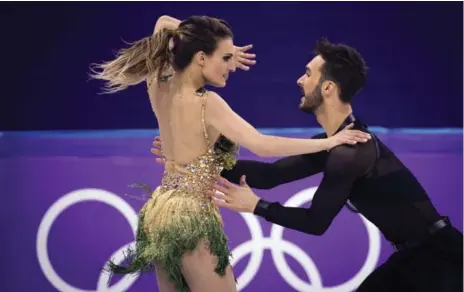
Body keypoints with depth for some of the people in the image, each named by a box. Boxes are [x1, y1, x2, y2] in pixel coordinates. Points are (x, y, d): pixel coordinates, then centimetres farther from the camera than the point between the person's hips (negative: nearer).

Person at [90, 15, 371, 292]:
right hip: (194, 218, -8)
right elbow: (262, 146, -25)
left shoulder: (160, 91, 2)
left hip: (162, 213, 8)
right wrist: (329, 142, -17)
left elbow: (164, 22, 16)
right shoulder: (207, 103, -19)